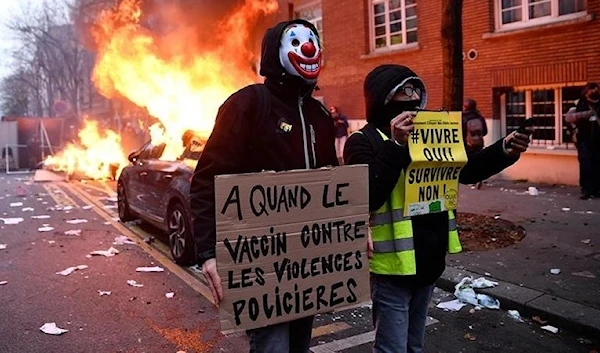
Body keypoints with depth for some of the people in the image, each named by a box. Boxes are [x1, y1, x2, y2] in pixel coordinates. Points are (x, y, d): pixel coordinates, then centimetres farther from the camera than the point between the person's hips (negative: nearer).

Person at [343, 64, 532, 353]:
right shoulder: (364, 141, -13)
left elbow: (464, 171, 15)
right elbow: (365, 198, -27)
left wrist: (504, 151, 0)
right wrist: (395, 146, -33)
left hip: (428, 261, 8)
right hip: (392, 266, -8)